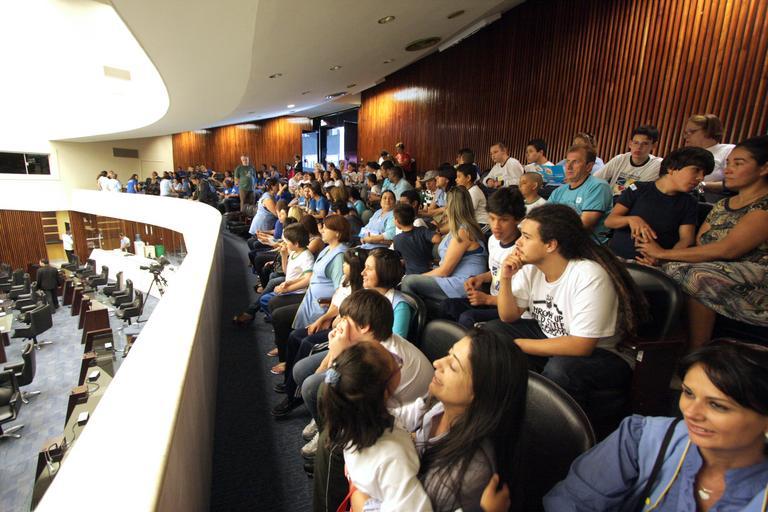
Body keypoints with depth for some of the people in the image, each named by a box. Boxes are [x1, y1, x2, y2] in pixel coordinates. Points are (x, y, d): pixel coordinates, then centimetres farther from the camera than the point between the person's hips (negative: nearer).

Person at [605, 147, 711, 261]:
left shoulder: (689, 203, 10)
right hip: (616, 256, 0)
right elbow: (609, 221, 2)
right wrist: (630, 219, -20)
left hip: (653, 265, 1)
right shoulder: (638, 190, 6)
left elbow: (686, 239, 1)